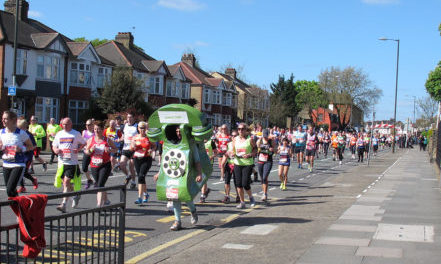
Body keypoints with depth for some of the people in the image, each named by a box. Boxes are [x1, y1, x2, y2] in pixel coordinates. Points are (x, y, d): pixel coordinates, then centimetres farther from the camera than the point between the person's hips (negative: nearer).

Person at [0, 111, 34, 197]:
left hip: (18, 165, -5)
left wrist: (21, 149, -19)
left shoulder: (21, 133, -10)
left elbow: (31, 146, -1)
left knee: (10, 190, -16)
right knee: (9, 191, 11)